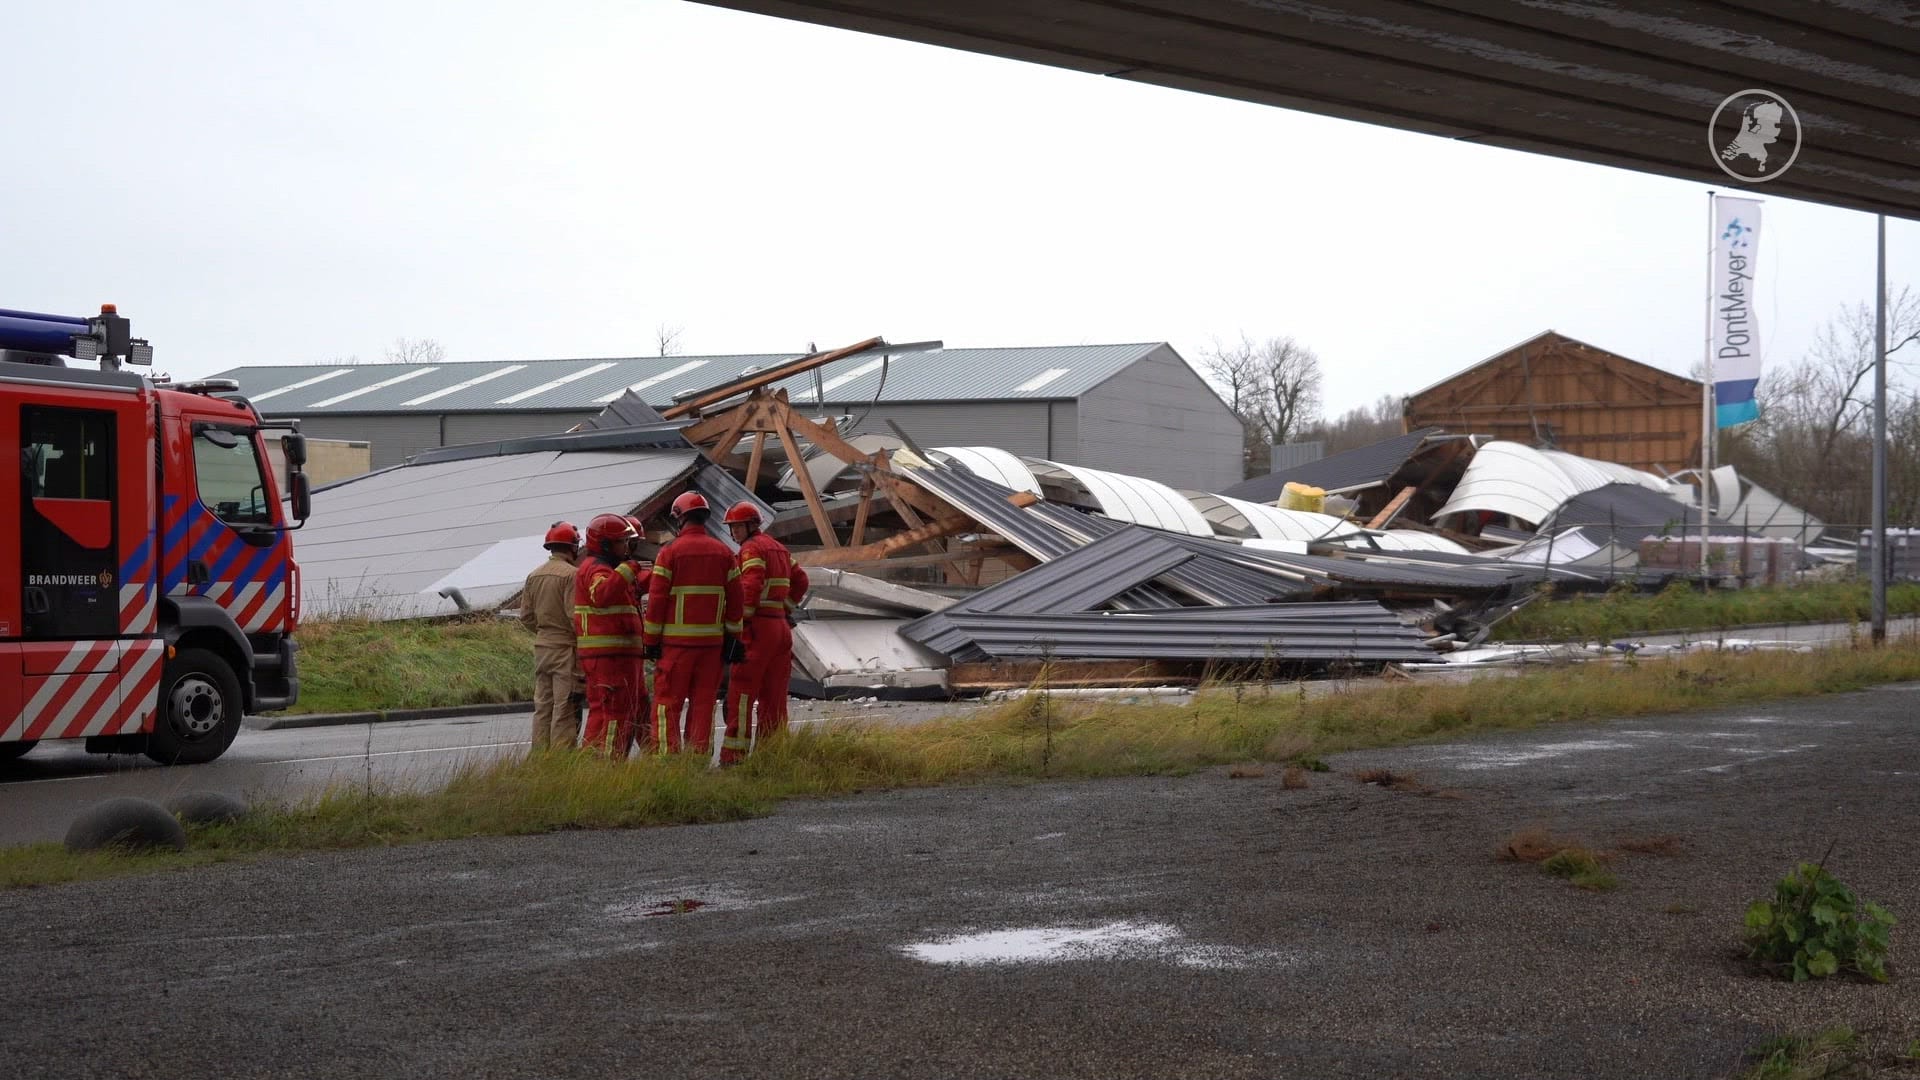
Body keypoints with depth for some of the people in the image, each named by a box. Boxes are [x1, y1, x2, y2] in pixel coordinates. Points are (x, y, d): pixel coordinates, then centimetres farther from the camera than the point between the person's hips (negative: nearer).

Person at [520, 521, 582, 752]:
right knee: (565, 708, -5)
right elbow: (575, 615, -17)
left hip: (541, 647, 7)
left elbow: (526, 616, 11)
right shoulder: (571, 574, -13)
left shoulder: (534, 575, 10)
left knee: (542, 706, 11)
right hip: (566, 647, -7)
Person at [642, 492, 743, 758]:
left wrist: (651, 639, 0)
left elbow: (657, 599, -6)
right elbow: (735, 599, 9)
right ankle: (699, 757, 6)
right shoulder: (723, 552, 7)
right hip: (712, 641, 4)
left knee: (668, 703, 0)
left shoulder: (670, 551, -5)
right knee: (703, 703, 7)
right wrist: (733, 637, 16)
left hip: (677, 641, -4)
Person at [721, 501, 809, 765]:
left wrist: (740, 623, -16)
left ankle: (734, 755, -14)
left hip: (758, 627, -9)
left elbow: (750, 588, -19)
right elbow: (800, 582, 27)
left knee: (741, 695, -9)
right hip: (781, 627, 9)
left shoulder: (751, 549, -7)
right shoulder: (779, 548, 19)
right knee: (773, 698, 9)